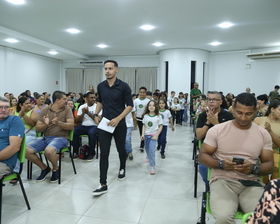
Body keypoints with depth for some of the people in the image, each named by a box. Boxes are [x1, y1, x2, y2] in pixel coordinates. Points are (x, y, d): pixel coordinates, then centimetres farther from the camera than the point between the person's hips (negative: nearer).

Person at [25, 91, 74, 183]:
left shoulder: (67, 109, 3)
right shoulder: (45, 109, 7)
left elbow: (71, 126, -9)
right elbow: (38, 129, 5)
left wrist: (58, 123, -24)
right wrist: (45, 124, -17)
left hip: (60, 137, -4)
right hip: (45, 137, 4)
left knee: (49, 150, -35)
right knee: (26, 150, -17)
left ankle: (55, 169, -1)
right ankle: (44, 168, 7)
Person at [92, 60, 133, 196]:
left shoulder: (124, 86, -8)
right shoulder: (100, 86, 5)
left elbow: (130, 105, -7)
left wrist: (118, 118, -18)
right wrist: (96, 115, 7)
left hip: (119, 125, -2)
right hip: (104, 124, 3)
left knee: (121, 150, 16)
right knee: (104, 154, -3)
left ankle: (122, 169, 45)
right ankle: (103, 185, 1)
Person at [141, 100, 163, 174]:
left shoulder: (158, 116, -8)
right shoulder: (145, 116, 0)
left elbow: (160, 127, -5)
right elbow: (144, 126, 6)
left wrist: (156, 135, -11)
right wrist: (143, 134, -3)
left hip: (153, 135, -4)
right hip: (146, 135, 4)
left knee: (151, 150, -17)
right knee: (147, 149, 16)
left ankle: (153, 166, -10)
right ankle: (150, 159, 46)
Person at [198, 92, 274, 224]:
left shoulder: (263, 134, 8)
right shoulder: (217, 130, 0)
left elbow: (269, 164, 8)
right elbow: (202, 156, 2)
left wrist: (254, 169, -15)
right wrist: (221, 164, -17)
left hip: (252, 184, 3)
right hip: (223, 180, -2)